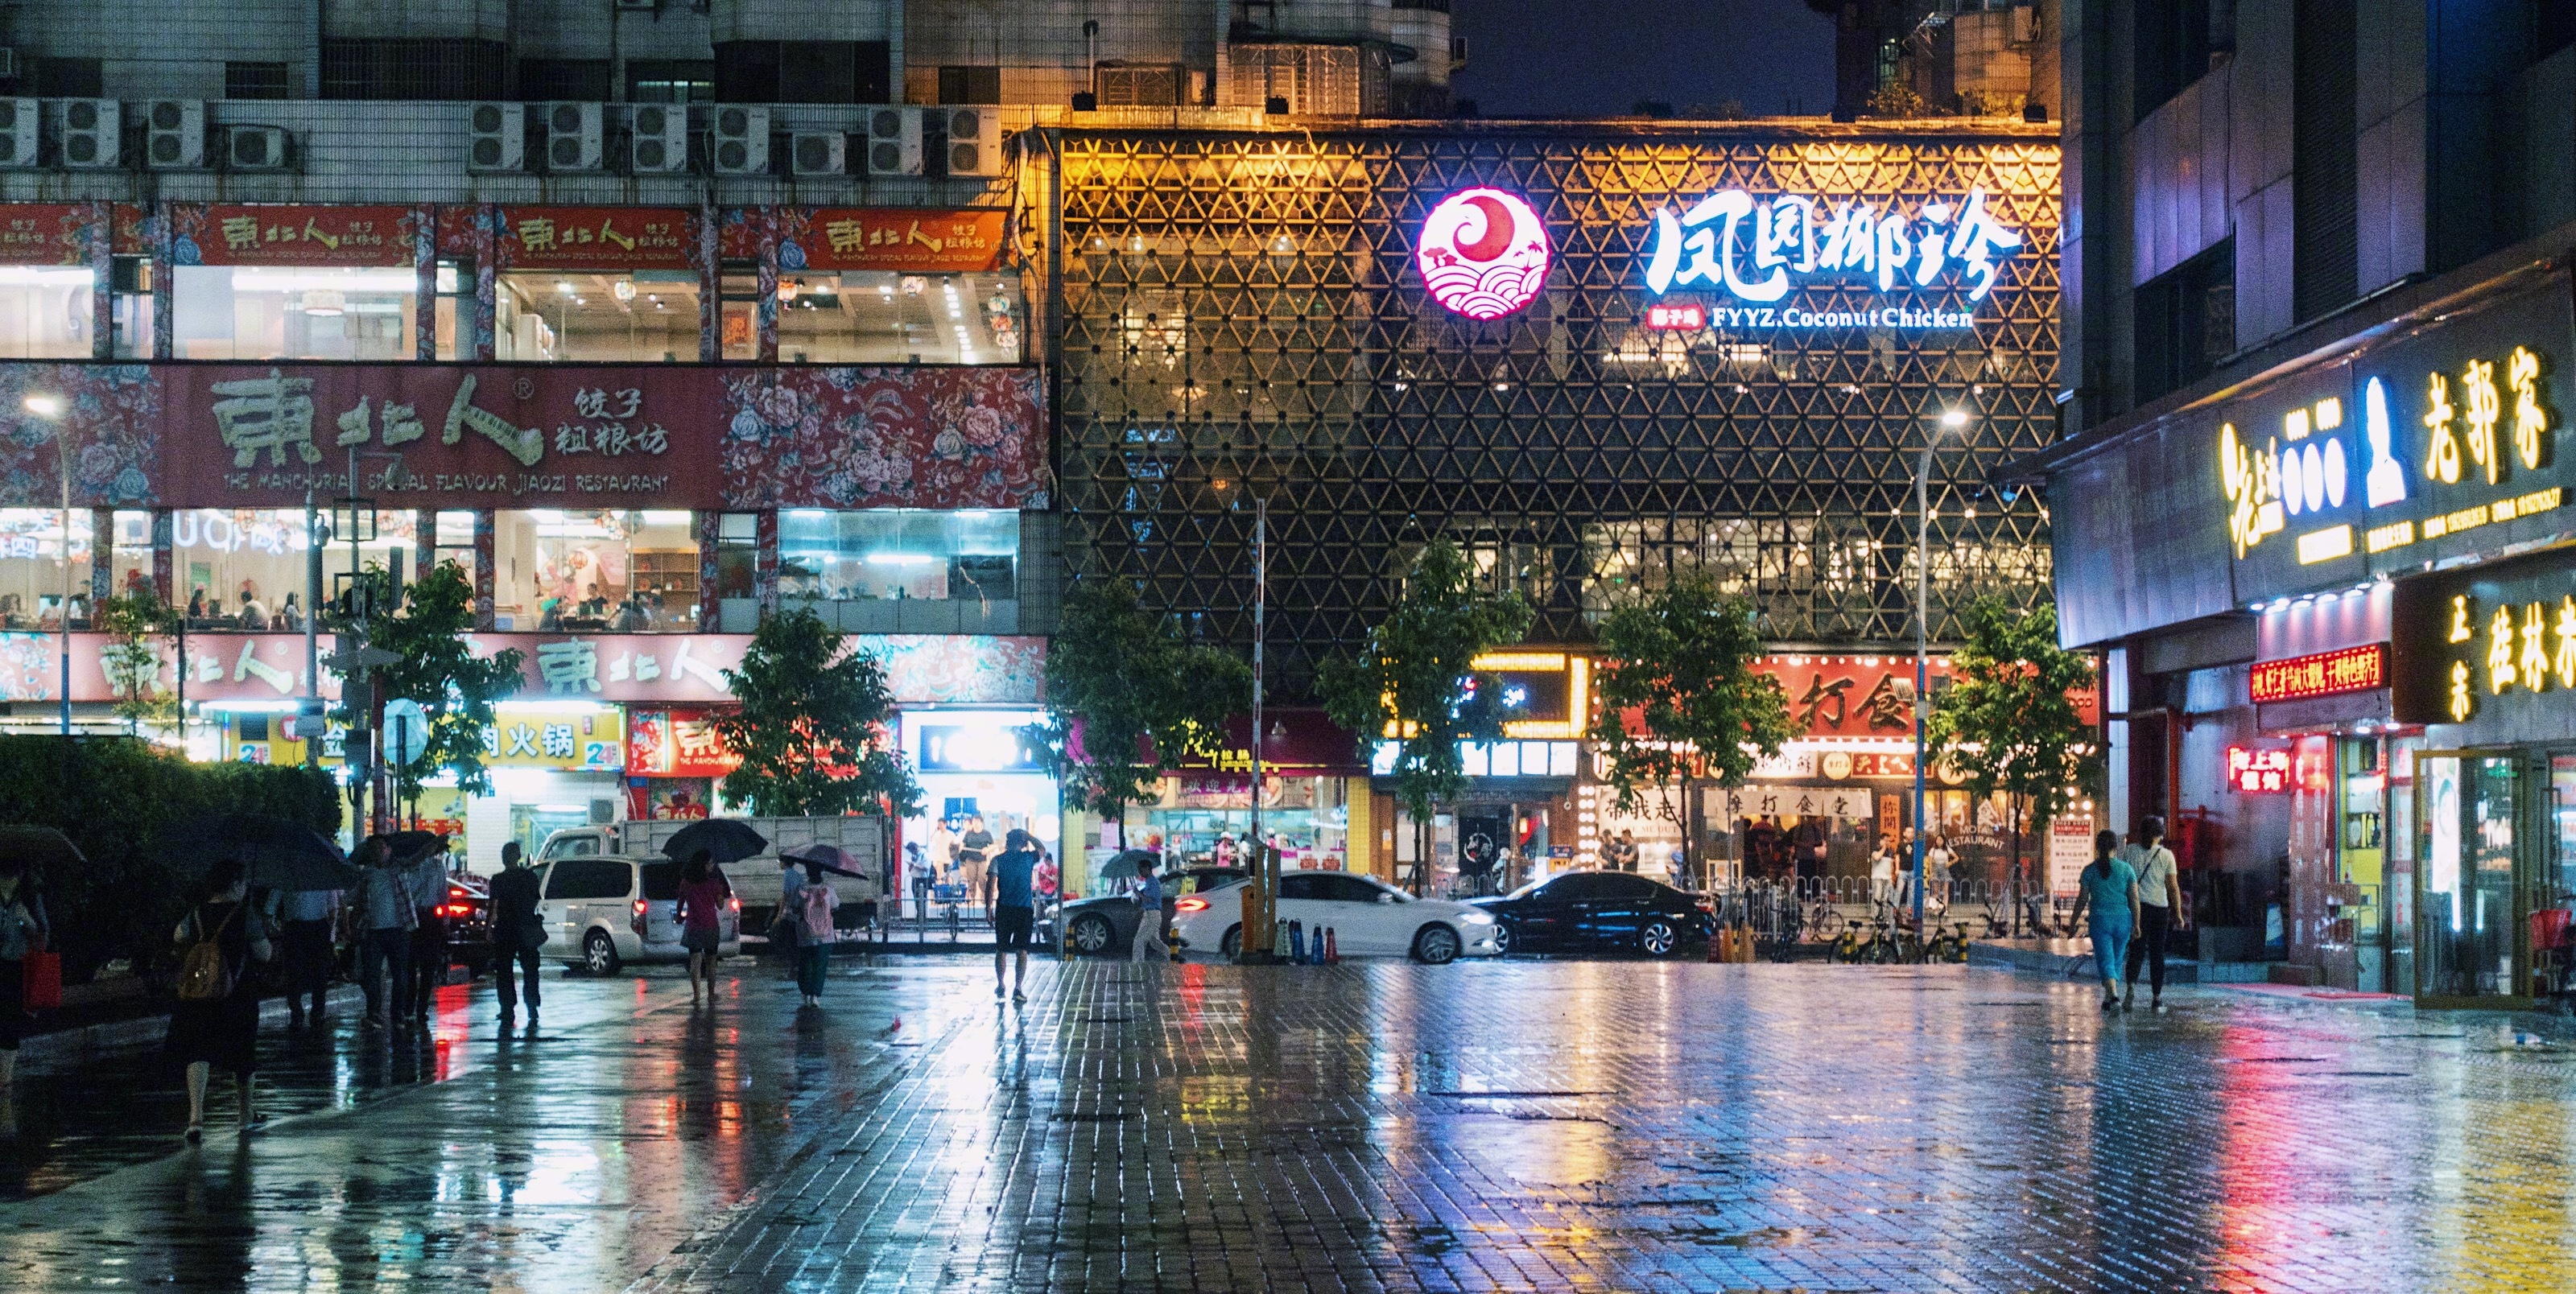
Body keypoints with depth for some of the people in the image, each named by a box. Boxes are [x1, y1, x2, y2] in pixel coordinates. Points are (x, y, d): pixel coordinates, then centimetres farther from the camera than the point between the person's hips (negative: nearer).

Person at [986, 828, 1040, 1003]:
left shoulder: (998, 860, -1)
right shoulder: (1029, 858, 2)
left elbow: (990, 885, -7)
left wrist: (988, 909, -2)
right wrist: (1028, 835, 26)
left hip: (1004, 910, 0)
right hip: (1025, 910, 0)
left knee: (1001, 950, 13)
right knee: (1022, 951, 1)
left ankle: (1000, 987, 20)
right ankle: (1018, 988, -8)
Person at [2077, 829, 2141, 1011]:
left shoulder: (2090, 870, -3)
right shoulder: (2126, 869, 1)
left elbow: (2082, 899, -1)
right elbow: (2134, 899, -1)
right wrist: (2136, 924, 4)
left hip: (2100, 919, -2)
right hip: (2122, 919, 2)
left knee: (2106, 961, -6)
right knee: (2117, 960, 18)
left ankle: (2114, 994, -27)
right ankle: (2108, 997, 28)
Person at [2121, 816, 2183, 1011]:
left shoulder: (2129, 851, 2)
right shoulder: (2165, 855, -2)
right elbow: (2173, 887, -4)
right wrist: (2178, 913, 1)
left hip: (2134, 907, 1)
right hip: (2159, 907, -1)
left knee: (2136, 951, 9)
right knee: (2157, 954, 9)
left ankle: (2131, 986, -17)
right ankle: (2156, 999, 9)